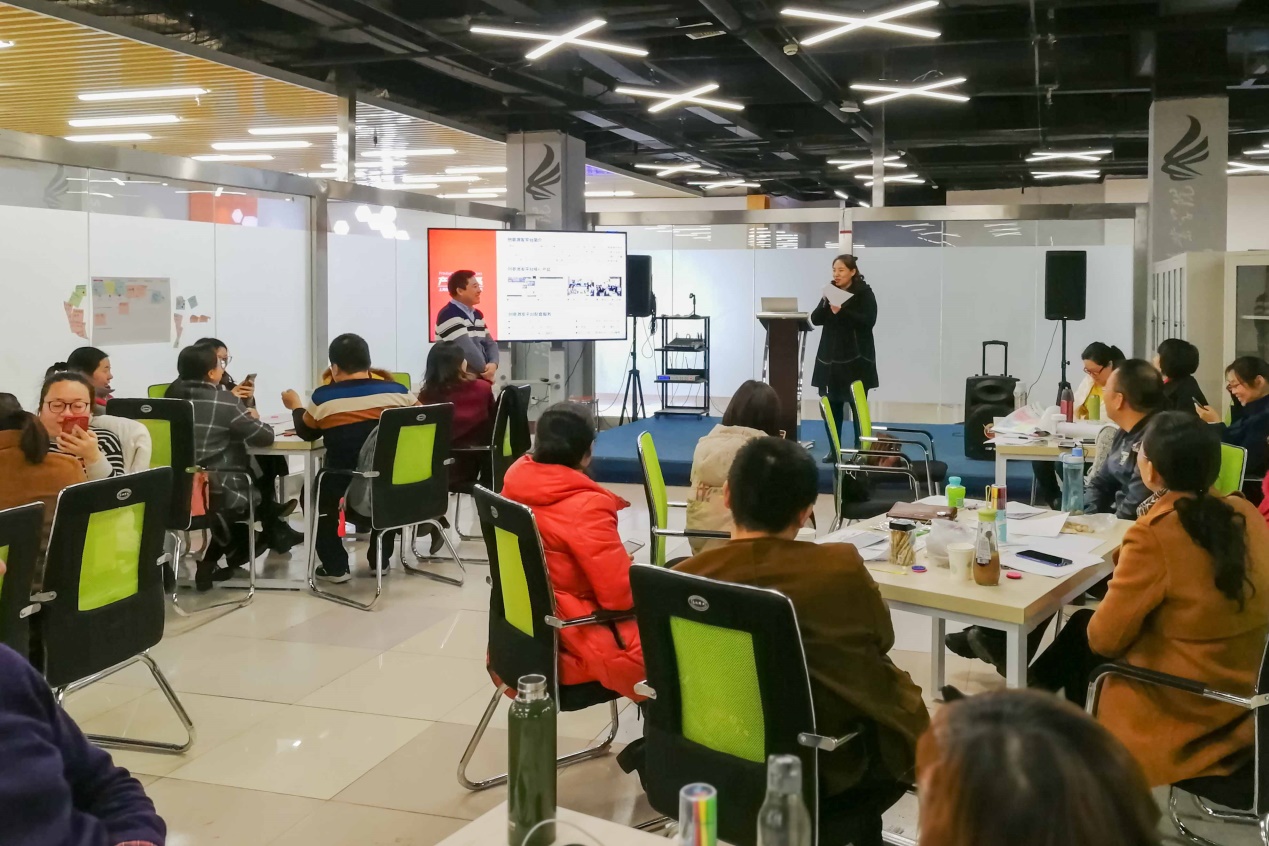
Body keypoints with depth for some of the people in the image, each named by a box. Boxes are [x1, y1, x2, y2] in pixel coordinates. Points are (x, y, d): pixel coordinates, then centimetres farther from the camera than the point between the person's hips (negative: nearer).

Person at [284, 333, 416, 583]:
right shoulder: (398, 391, -2)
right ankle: (381, 558, 40)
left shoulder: (323, 397, -6)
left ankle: (336, 567, 25)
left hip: (347, 496, -2)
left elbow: (306, 433, 13)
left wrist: (296, 406, 33)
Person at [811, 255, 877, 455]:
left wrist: (842, 312, -24)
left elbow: (868, 321, -16)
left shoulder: (864, 293, -4)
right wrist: (825, 302, -11)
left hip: (856, 358, -5)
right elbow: (816, 319, 7)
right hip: (831, 356, 5)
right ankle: (834, 450, 9)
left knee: (858, 406, -4)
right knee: (832, 404, 3)